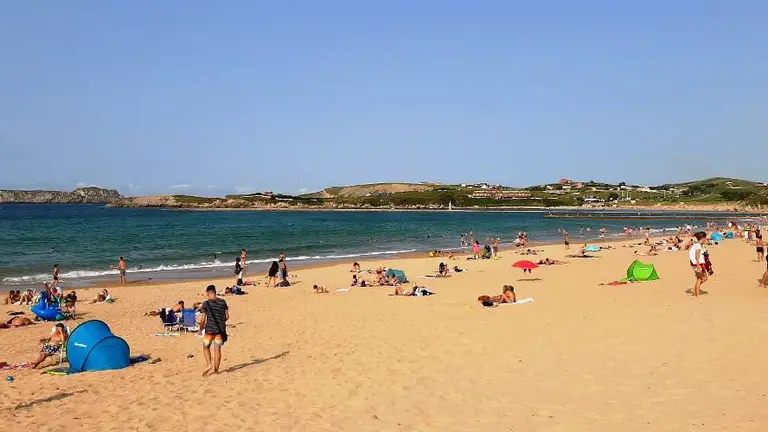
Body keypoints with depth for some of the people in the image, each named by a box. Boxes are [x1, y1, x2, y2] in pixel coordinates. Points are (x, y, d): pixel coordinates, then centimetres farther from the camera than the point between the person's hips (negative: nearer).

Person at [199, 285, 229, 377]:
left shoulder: (206, 304, -8)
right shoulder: (223, 302, 1)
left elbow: (203, 319, -7)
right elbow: (227, 317, 4)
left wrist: (201, 329, 8)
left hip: (210, 329, -3)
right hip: (221, 329, 3)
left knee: (206, 347, 17)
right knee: (217, 349, 8)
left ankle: (209, 364, 1)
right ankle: (215, 369, 12)